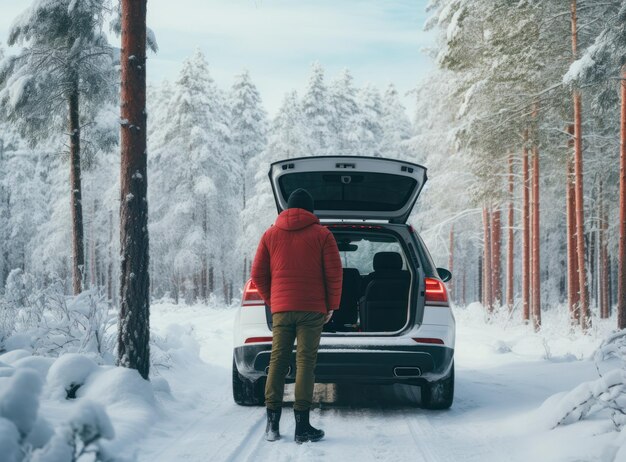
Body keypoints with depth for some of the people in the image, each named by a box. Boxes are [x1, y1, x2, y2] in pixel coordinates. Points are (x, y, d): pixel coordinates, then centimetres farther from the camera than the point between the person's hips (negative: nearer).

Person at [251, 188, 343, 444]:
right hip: (312, 310, -2)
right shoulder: (322, 234, 0)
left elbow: (258, 274, 7)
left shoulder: (270, 235, 8)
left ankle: (272, 423, 5)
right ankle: (302, 427, -4)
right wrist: (331, 306, 6)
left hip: (281, 309, 2)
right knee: (305, 362, -3)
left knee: (277, 362, 8)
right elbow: (334, 273, -4)